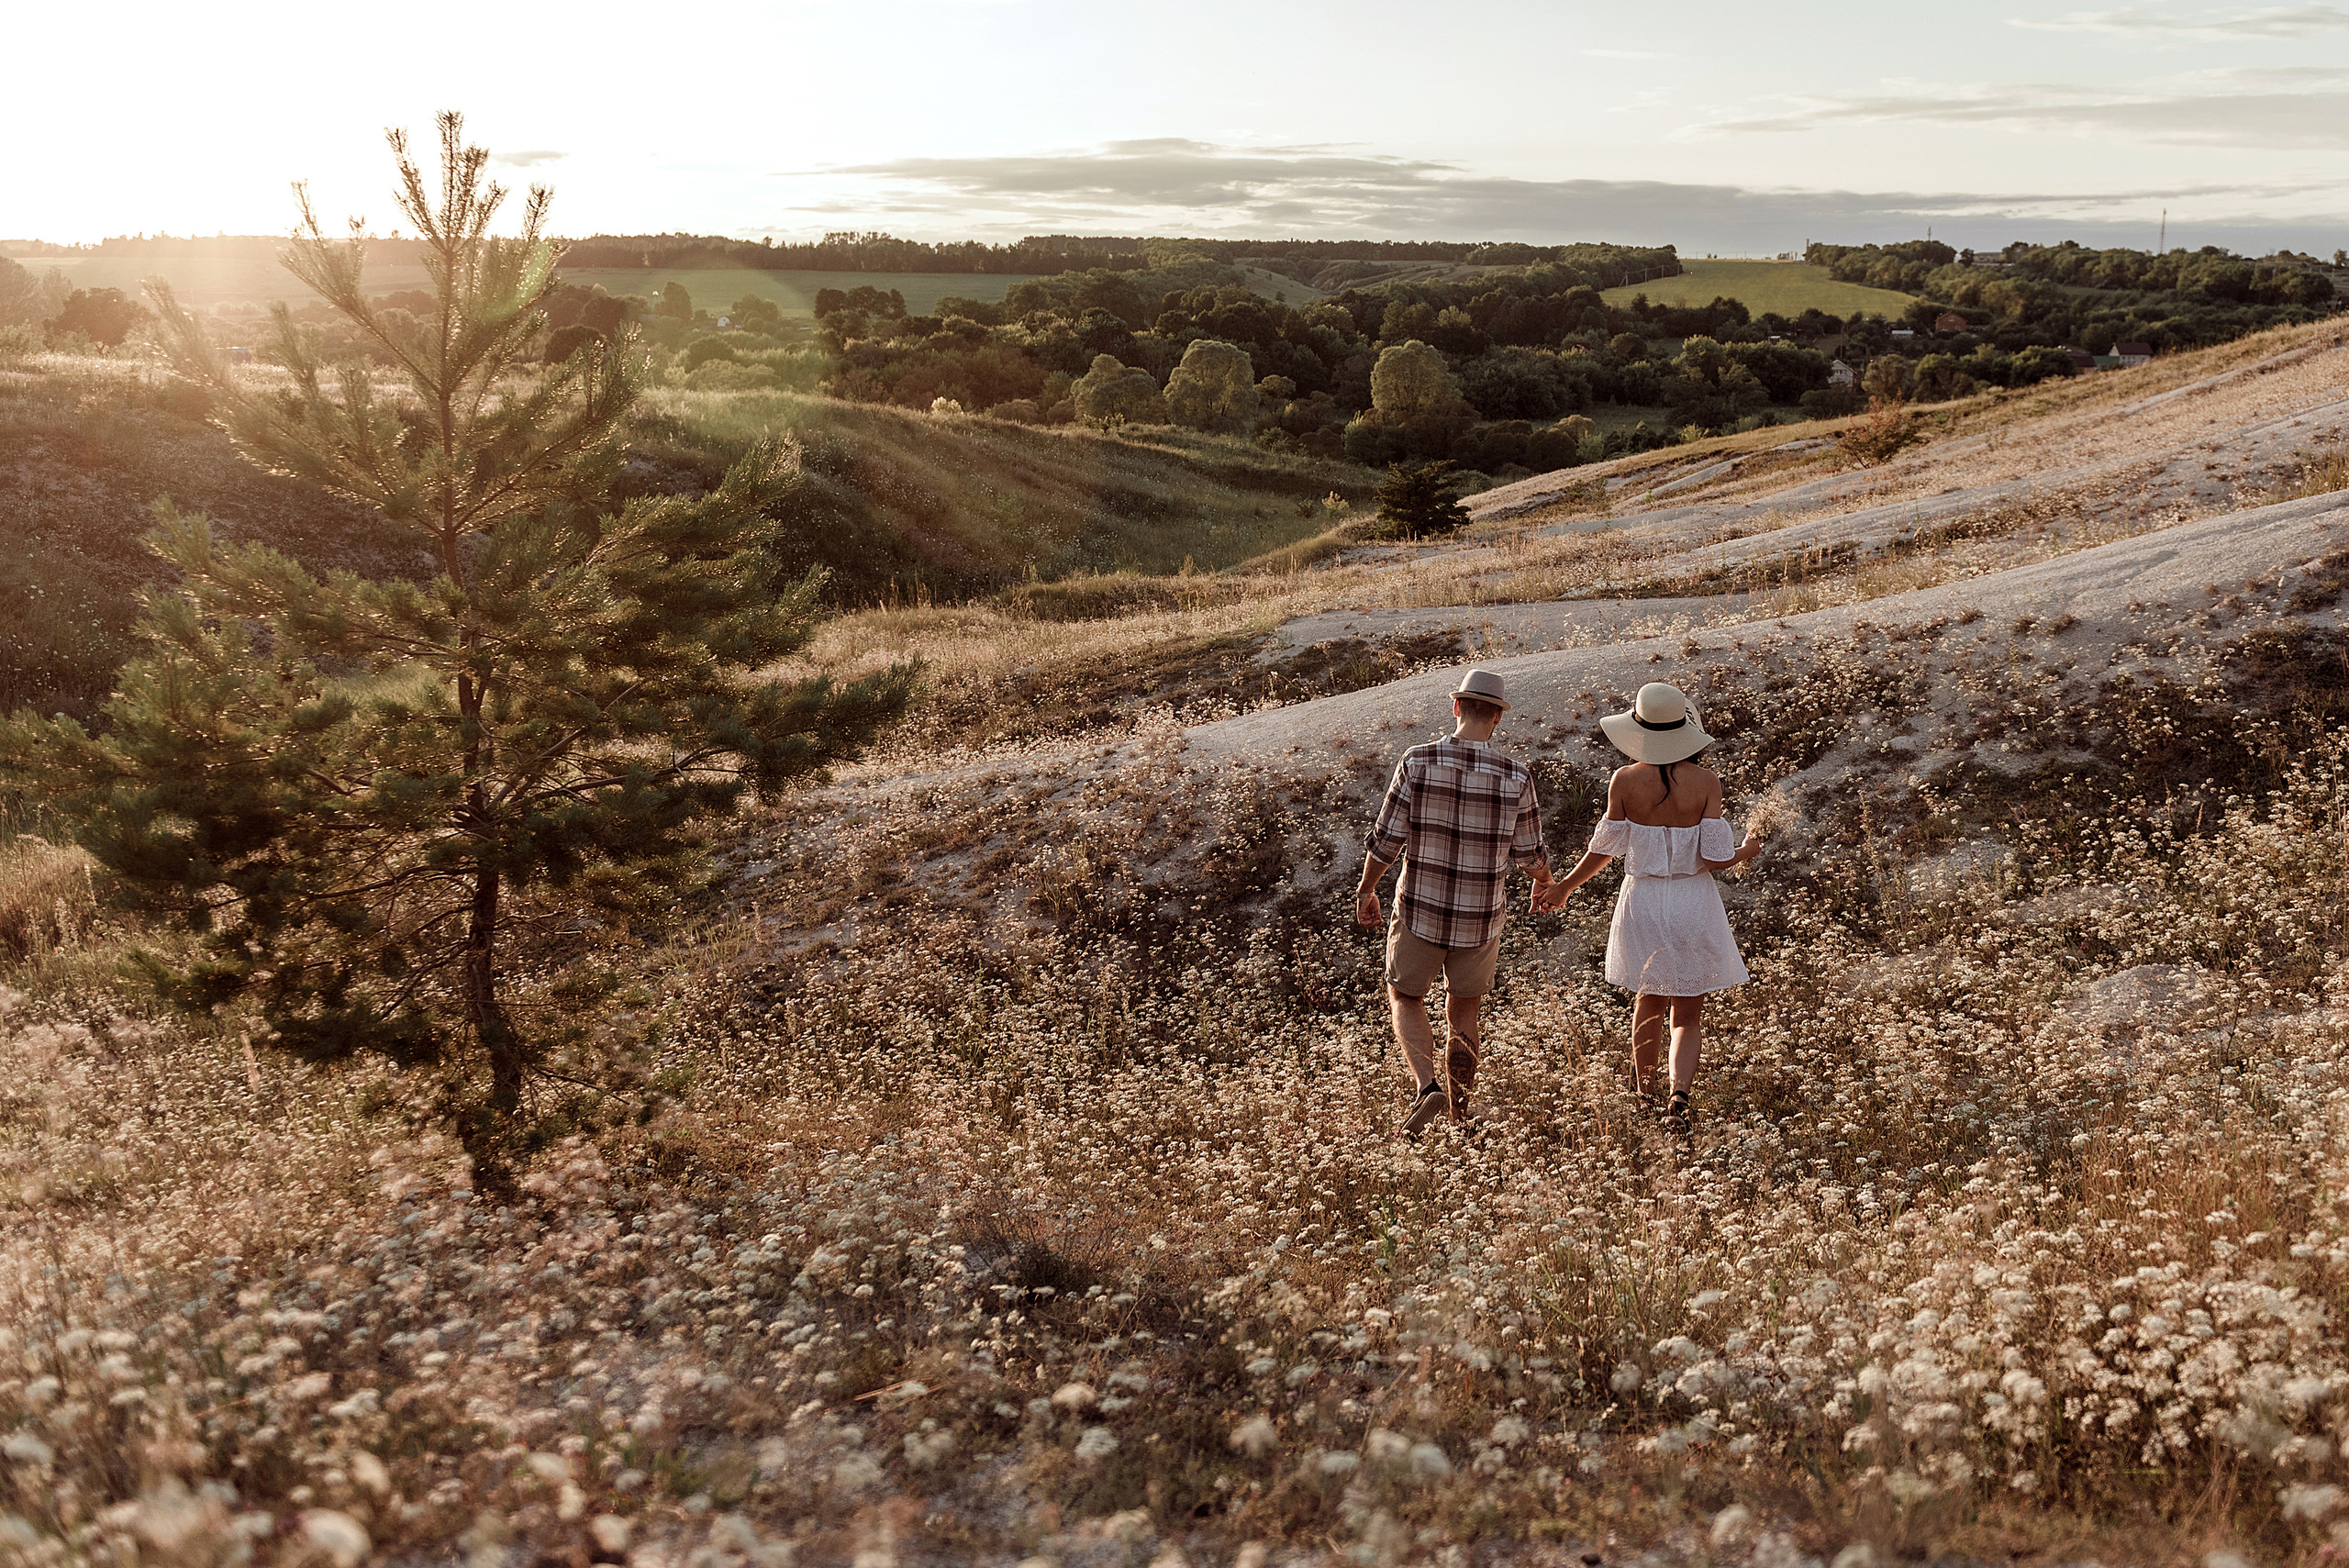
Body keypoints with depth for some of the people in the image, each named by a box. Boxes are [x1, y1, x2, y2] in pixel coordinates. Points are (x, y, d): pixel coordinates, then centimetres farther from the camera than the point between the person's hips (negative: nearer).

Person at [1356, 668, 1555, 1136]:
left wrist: (1365, 890, 7)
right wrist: (1544, 879, 24)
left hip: (1420, 909, -1)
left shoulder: (1418, 762, -14)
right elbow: (1528, 854, 0)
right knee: (1465, 1008, 22)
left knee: (1405, 997, 20)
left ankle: (1428, 1088, -2)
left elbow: (1387, 839, -10)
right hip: (1481, 919, 1)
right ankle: (1458, 1115, 28)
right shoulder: (1515, 777, -11)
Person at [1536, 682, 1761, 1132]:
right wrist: (1746, 851, 11)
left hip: (1643, 902, 1)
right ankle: (1681, 1095, -12)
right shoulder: (1706, 782, -13)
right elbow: (1715, 858, -12)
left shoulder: (1625, 781, -11)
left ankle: (1645, 1096, 36)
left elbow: (1603, 850, -4)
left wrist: (1564, 887, 12)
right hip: (1694, 906, -1)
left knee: (1649, 1001, 23)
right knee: (1688, 1015, 11)